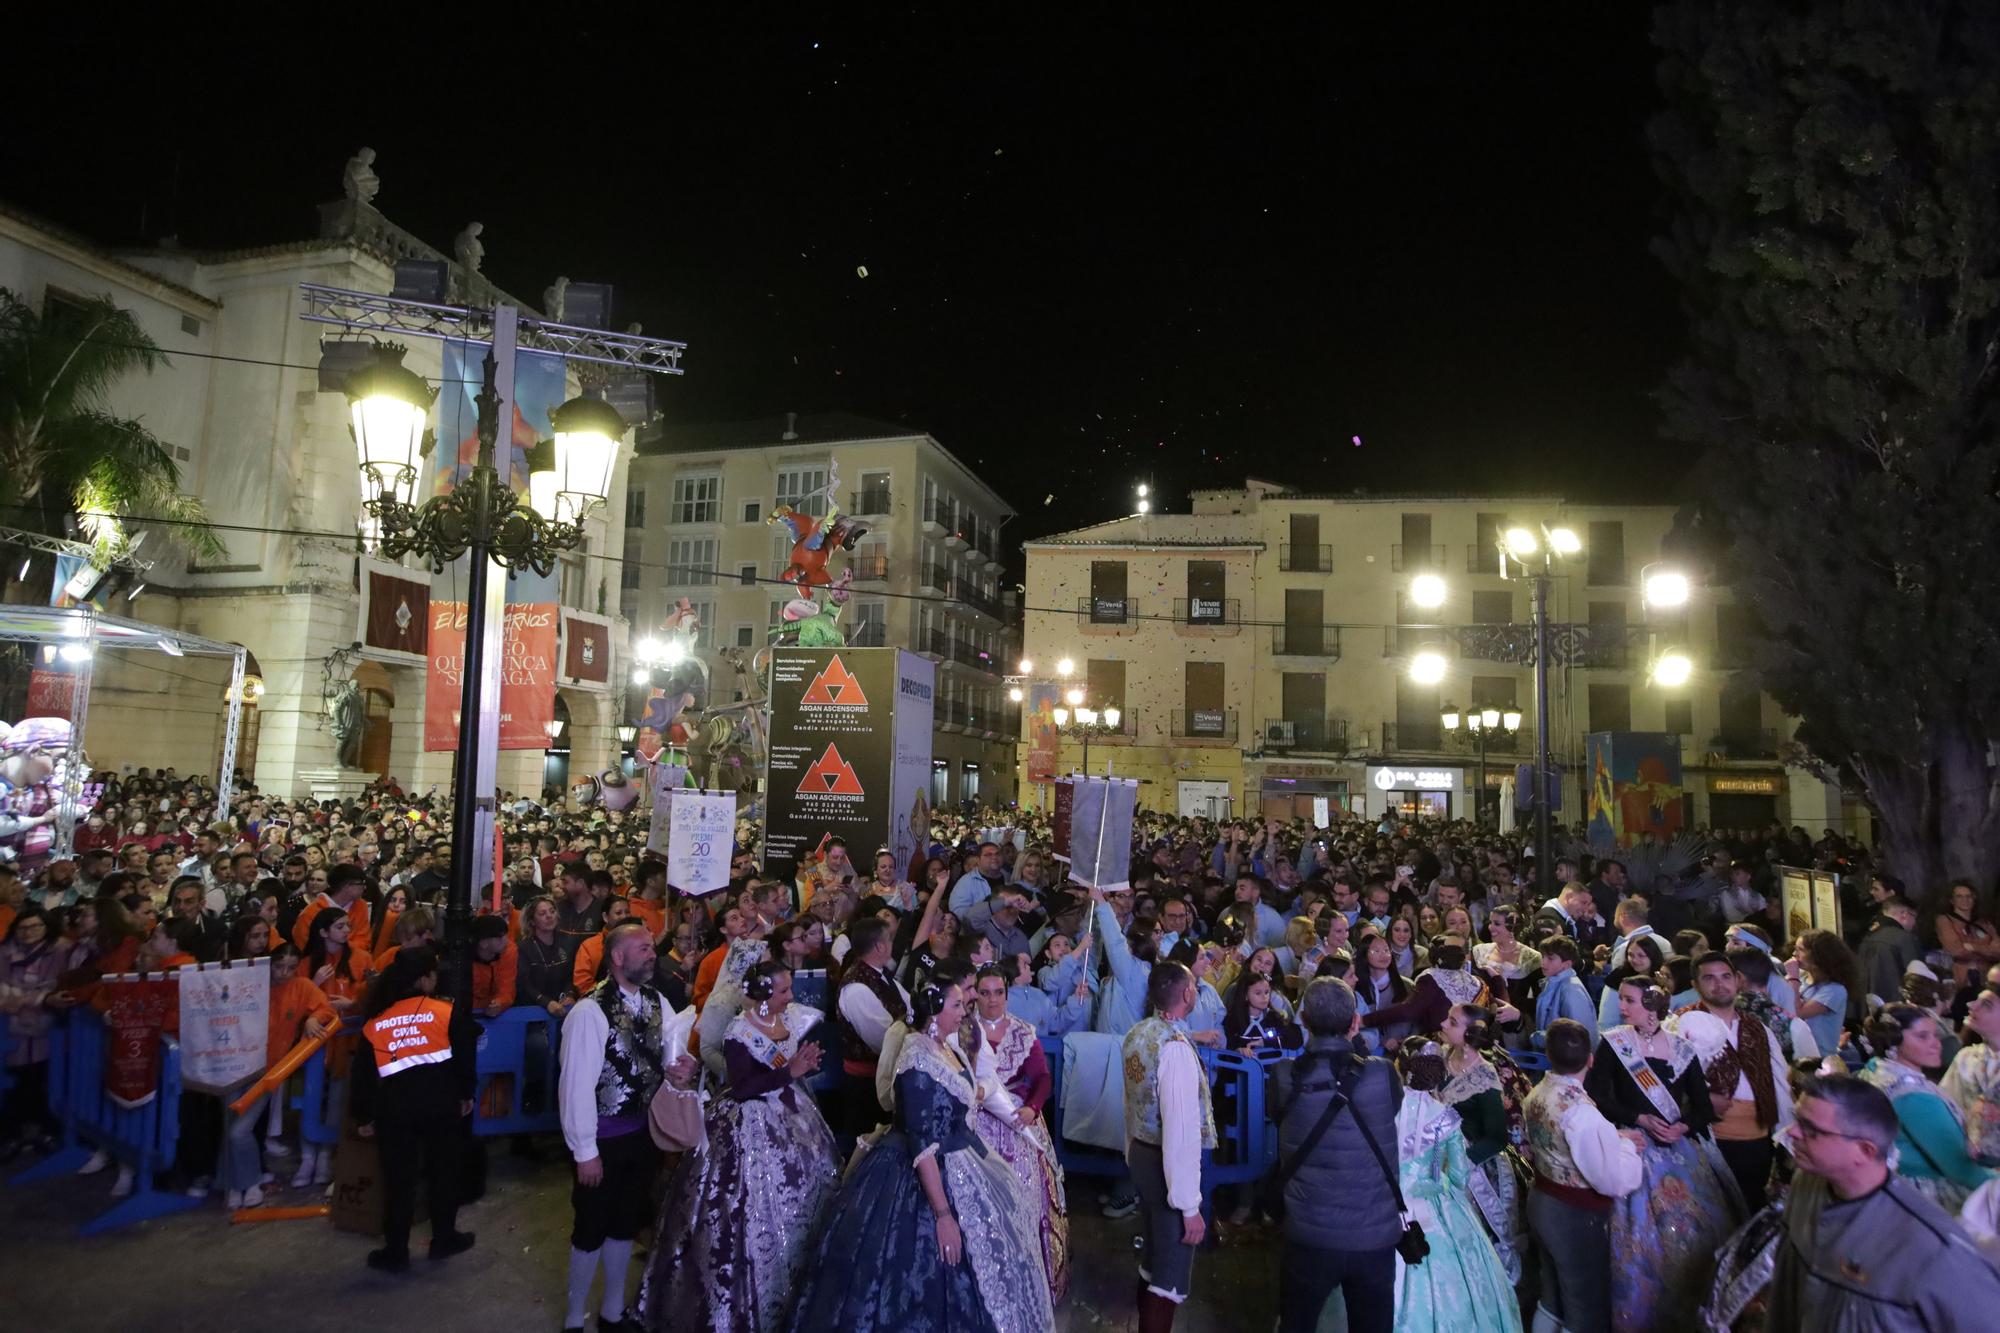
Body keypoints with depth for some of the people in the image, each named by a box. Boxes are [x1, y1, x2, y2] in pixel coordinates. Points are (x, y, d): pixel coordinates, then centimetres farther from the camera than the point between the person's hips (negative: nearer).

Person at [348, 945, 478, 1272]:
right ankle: (444, 1239, 26)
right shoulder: (446, 1011, -3)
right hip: (440, 1102, -1)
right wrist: (465, 1094, 13)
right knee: (443, 1171, 14)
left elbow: (363, 1073, 8)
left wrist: (363, 1116, 15)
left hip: (394, 1107, 2)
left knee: (398, 1178, 10)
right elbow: (463, 1056, -1)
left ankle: (395, 1252, 17)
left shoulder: (374, 1021, 6)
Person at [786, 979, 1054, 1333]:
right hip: (924, 1176, -9)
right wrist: (943, 1214, -28)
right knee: (935, 1276, 4)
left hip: (957, 1164, 9)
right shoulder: (919, 1059, -26)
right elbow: (923, 1144, -28)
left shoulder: (946, 1048, 3)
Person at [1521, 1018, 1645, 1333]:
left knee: (1553, 1295, 27)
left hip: (1540, 1202, 7)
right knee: (1588, 1308, 13)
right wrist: (1625, 1143, -9)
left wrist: (1612, 1137, 8)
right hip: (1576, 1216, -7)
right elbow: (1617, 1182, -27)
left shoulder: (1536, 1095, -4)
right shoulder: (1581, 1111, -31)